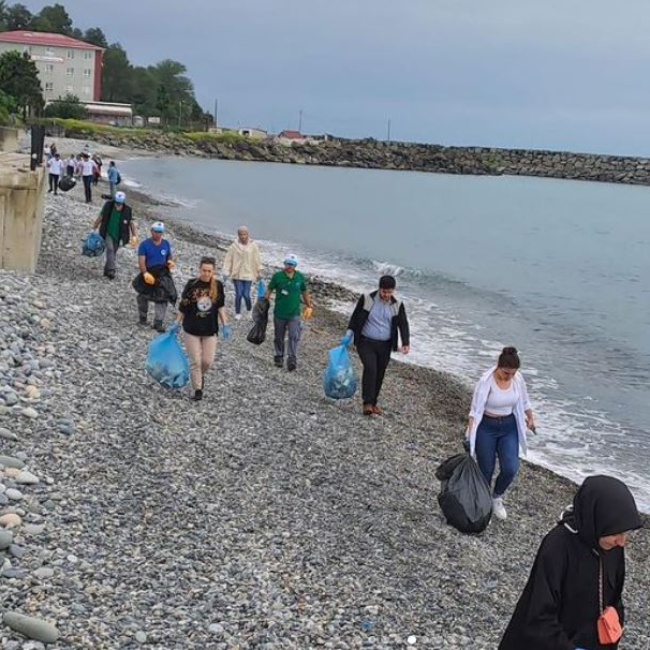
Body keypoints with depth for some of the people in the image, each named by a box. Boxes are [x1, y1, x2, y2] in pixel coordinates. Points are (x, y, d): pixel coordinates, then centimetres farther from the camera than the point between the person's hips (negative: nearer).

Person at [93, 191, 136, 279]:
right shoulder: (108, 206, -11)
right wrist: (93, 229, 1)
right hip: (108, 233, -1)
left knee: (113, 252, 10)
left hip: (118, 236, 1)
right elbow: (100, 217, -1)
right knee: (110, 249, -22)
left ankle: (107, 271, 26)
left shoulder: (127, 210, -12)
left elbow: (131, 223, -1)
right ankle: (111, 270, -28)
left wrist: (134, 235, -3)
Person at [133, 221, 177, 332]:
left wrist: (170, 262, -6)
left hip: (163, 275, 2)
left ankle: (158, 323, -5)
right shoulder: (145, 244, -8)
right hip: (148, 274, -2)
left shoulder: (166, 244, 5)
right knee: (144, 297, 15)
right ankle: (143, 317, 40)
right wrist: (145, 273, -28)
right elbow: (141, 261, -15)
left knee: (162, 298, -9)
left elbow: (169, 257, 18)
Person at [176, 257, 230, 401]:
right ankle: (198, 390, 12)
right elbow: (183, 307, 0)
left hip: (210, 330, 1)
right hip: (191, 329, -1)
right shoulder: (192, 285, -7)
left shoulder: (218, 286, -3)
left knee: (208, 361, 3)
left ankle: (201, 375, 35)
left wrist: (225, 325, 1)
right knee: (195, 361, 1)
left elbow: (220, 307, 6)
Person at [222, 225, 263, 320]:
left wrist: (259, 272, 6)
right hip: (237, 274, 0)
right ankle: (238, 313, 18)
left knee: (246, 294, -4)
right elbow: (228, 260, -1)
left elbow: (257, 260, 2)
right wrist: (226, 272, -5)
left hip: (248, 274, 0)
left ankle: (250, 309, 25)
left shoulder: (253, 245, -5)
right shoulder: (234, 246, -5)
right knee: (238, 294, -1)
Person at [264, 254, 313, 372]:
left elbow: (304, 292, 12)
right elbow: (269, 290, 2)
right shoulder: (277, 276, -7)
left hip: (294, 314, 0)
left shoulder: (300, 277, -1)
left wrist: (309, 306, 13)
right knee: (279, 338, 13)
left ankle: (292, 360, -17)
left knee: (294, 337, -14)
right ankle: (279, 357, 30)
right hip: (279, 313, 0)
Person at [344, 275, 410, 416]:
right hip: (366, 343, -3)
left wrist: (406, 344, -14)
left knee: (379, 374, 7)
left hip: (384, 346, 3)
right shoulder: (367, 299, -5)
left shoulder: (397, 305, 1)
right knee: (370, 368, -21)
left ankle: (374, 402, 23)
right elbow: (355, 317, 4)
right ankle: (367, 403, -19)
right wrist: (349, 335, -3)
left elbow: (403, 325, -1)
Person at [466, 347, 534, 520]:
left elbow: (524, 400, 11)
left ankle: (497, 497, 23)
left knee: (510, 468, -6)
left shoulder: (518, 378, -9)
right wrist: (470, 437, -23)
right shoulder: (486, 381, -22)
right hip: (486, 427, -4)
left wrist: (530, 418, 24)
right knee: (486, 470, 3)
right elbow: (475, 410, -19)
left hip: (509, 427, 4)